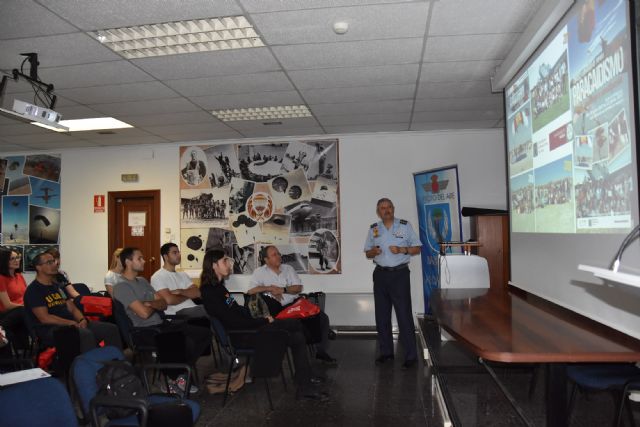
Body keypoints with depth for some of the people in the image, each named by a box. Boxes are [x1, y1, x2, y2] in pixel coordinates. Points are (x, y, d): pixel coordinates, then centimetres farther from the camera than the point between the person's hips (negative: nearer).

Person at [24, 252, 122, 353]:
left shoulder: (58, 286, 21)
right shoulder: (33, 290, -4)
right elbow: (45, 318, -14)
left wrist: (82, 320, -3)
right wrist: (72, 323, -17)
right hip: (50, 329, -8)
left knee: (111, 329, -9)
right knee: (86, 334, -37)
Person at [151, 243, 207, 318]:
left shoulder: (182, 274, 21)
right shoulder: (157, 277, -1)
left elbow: (197, 293, 8)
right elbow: (169, 300, -15)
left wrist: (180, 291, -9)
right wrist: (188, 295, 2)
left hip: (193, 309, 7)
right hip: (177, 314, -7)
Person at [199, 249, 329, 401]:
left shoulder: (218, 286, 12)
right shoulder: (209, 292, -19)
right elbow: (234, 322, -22)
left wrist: (262, 318, 0)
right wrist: (264, 321, -13)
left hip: (248, 328, 9)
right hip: (241, 336, -9)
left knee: (298, 337, 1)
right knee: (296, 324, -9)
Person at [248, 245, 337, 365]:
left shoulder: (288, 268, 15)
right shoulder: (259, 272, 6)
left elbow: (298, 288, 6)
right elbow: (251, 291, -9)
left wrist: (282, 290, -9)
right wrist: (270, 288, -12)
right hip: (277, 308, -4)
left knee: (322, 317, -11)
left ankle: (321, 351, 2)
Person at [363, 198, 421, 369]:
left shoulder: (405, 225, 1)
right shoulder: (373, 229, 9)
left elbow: (417, 249, 2)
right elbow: (367, 254, 13)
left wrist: (401, 250, -15)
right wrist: (373, 251, -10)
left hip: (399, 273, -4)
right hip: (380, 274, 4)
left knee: (404, 315, -5)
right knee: (381, 315, 9)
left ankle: (411, 355, 3)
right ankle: (386, 352, 20)